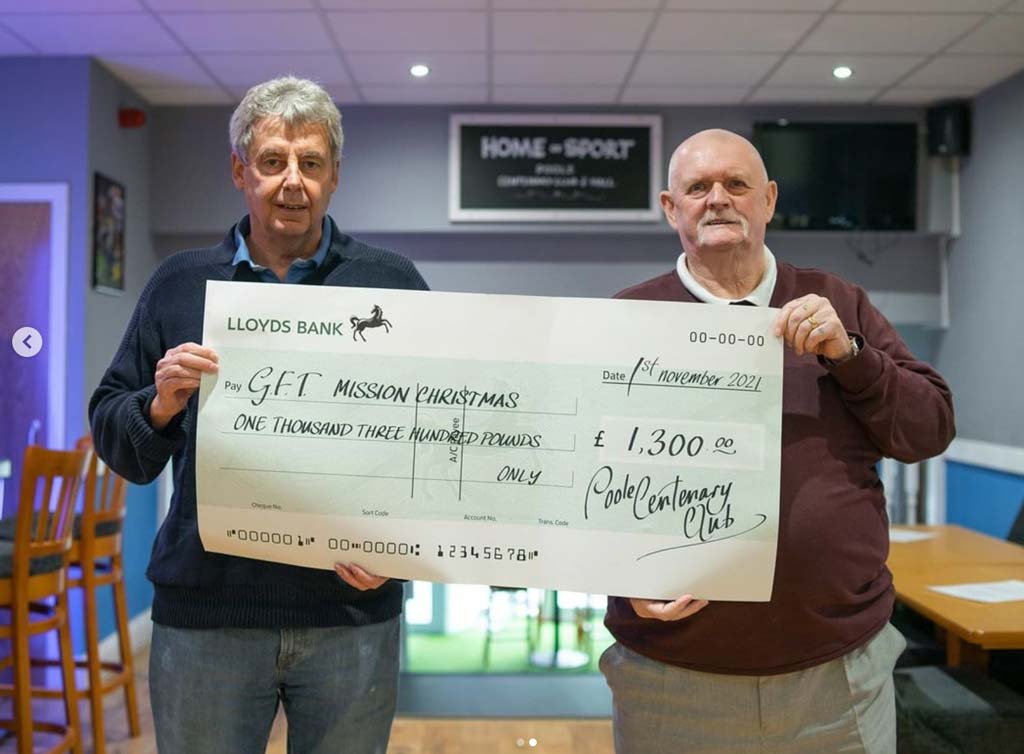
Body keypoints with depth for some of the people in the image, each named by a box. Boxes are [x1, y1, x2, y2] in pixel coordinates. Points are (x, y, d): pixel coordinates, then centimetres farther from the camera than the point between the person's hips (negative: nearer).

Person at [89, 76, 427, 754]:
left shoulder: (394, 284, 3)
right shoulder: (181, 284, 6)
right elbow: (114, 440, 7)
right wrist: (163, 404, -14)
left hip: (354, 609, 0)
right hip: (204, 614, 1)